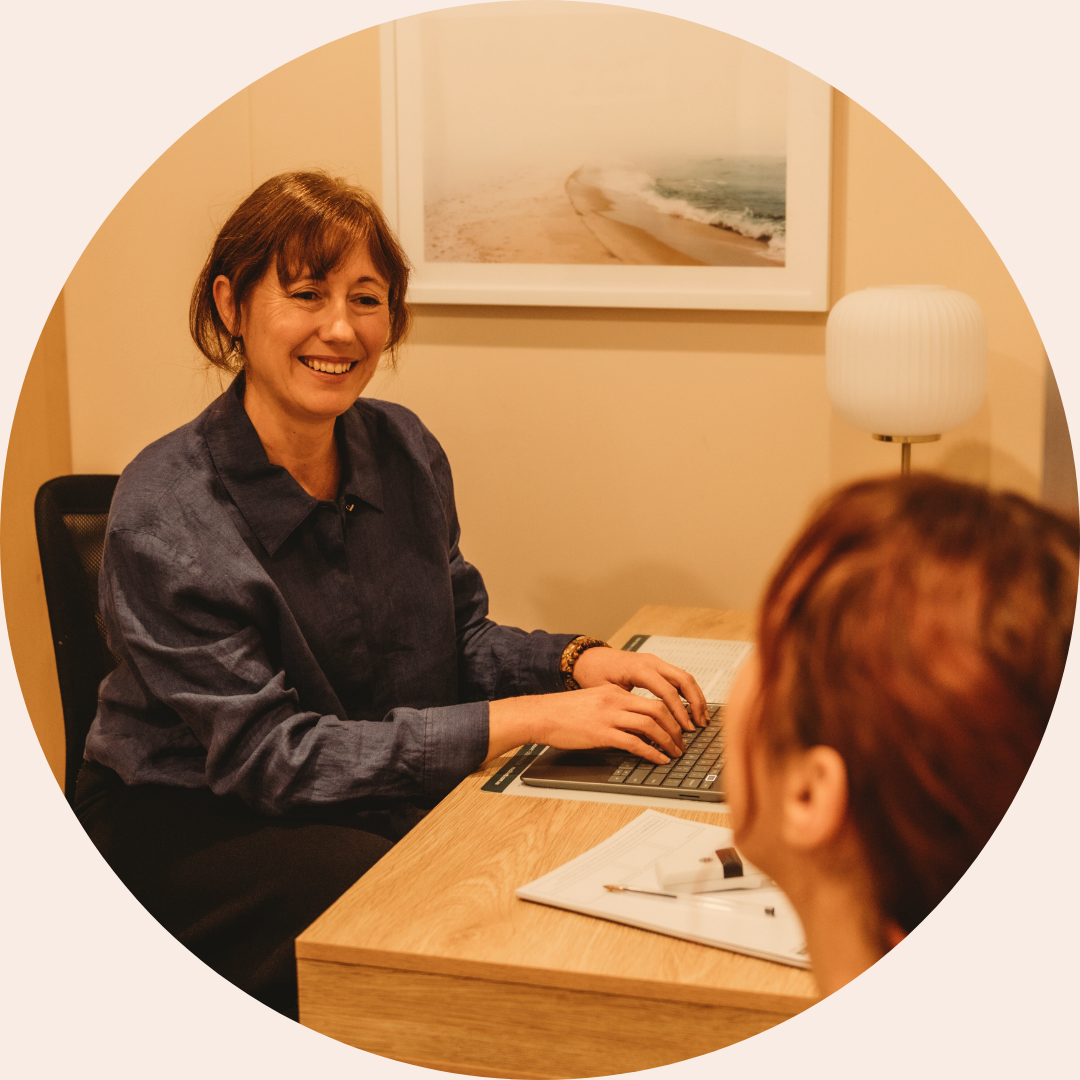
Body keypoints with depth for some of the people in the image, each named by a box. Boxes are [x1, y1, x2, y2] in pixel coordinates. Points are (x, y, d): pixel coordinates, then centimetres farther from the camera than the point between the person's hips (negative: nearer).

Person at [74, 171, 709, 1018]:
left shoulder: (402, 448, -1)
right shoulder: (165, 516, -21)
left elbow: (458, 636, 10)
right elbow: (270, 753, -24)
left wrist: (576, 662, -13)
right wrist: (522, 720, -28)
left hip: (377, 794, 6)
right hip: (187, 824, -5)